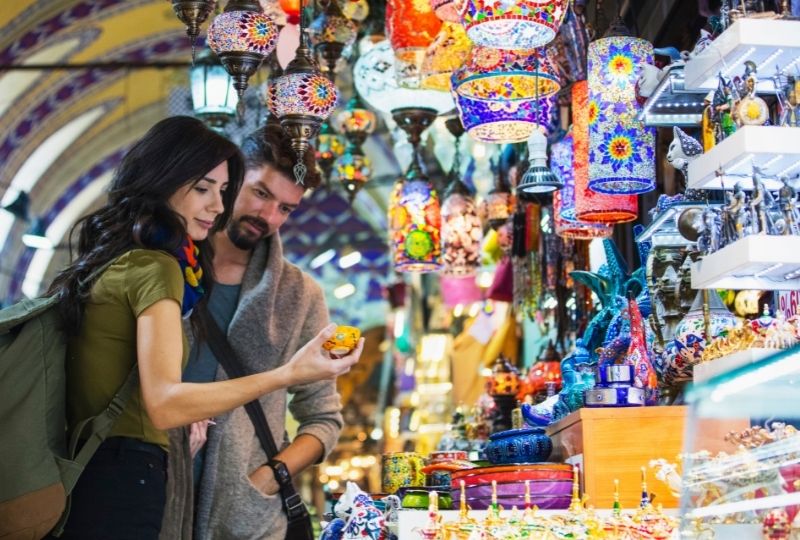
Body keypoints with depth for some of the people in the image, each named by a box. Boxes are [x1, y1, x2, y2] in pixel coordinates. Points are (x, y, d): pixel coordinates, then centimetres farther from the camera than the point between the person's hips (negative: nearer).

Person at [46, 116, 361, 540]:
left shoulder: (104, 262, 15)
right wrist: (287, 375, -25)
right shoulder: (155, 269, -12)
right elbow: (164, 404, -24)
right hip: (122, 478, -9)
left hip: (77, 469, 9)